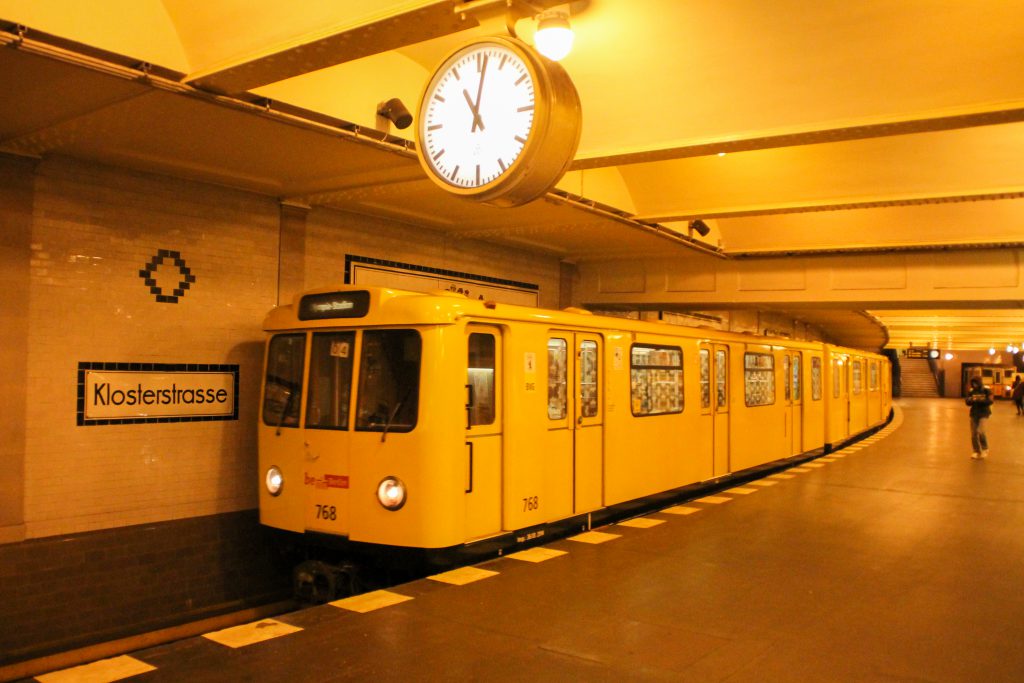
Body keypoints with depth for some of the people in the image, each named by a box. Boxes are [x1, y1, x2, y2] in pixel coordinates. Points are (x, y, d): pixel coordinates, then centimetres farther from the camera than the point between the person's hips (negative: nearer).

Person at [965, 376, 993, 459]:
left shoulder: (986, 390, -6)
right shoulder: (971, 391, 4)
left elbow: (990, 401, -13)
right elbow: (968, 402, 3)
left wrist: (980, 400, -25)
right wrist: (971, 400, -19)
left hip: (984, 413, -4)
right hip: (974, 413, 4)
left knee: (980, 431, -17)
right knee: (974, 433, 3)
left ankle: (985, 449, 5)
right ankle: (977, 451, 15)